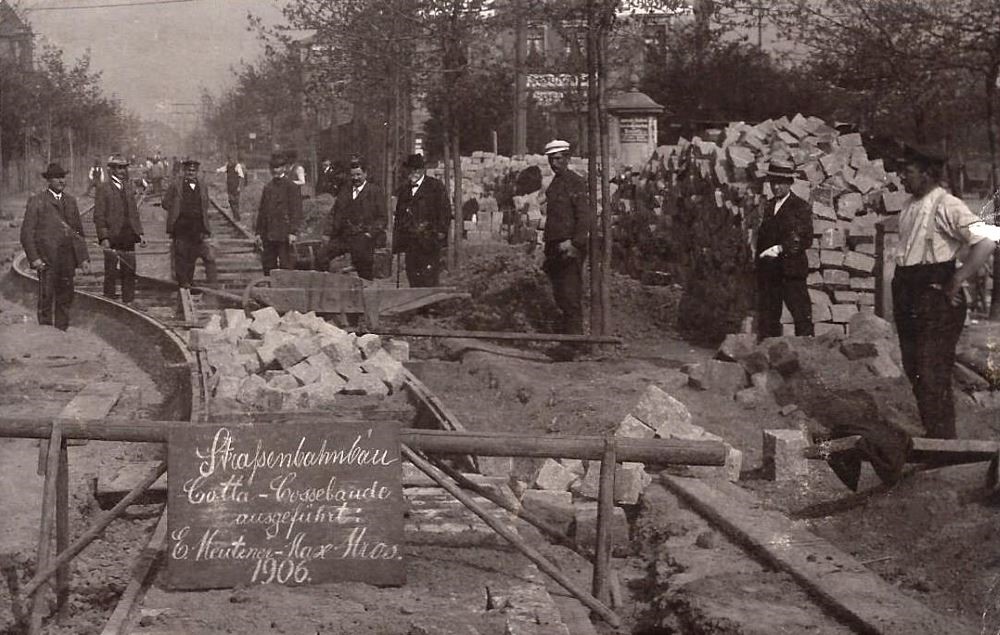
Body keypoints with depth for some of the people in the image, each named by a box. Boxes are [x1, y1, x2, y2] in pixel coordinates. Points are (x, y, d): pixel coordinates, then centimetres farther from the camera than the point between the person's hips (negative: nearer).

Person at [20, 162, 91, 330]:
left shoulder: (70, 201, 15)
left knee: (65, 300, 7)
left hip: (67, 259, 5)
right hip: (47, 260, -5)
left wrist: (83, 258, 10)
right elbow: (26, 233, -4)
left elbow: (79, 232, 19)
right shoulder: (37, 202, -1)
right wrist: (34, 258, -14)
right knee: (46, 300, -5)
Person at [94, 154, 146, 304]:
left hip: (128, 237, 5)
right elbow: (99, 216, -7)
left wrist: (139, 233, 10)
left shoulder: (128, 187, 15)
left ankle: (128, 301, 11)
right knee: (111, 273, -1)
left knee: (130, 272, 5)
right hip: (112, 238, -5)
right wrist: (104, 238, -15)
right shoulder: (103, 189, -4)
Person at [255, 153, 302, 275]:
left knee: (286, 265, -5)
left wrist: (293, 232, -15)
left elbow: (296, 211, -8)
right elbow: (261, 211, 18)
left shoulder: (291, 187, -3)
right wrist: (258, 232, 12)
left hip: (284, 235, -6)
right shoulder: (268, 187, 16)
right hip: (268, 235, 6)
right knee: (268, 264, 7)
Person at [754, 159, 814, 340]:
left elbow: (805, 240, -9)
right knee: (767, 319, 4)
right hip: (767, 273, 6)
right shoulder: (768, 206, 17)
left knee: (802, 316, -6)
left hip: (791, 271, -6)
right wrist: (757, 261, 8)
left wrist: (780, 249, -18)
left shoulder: (801, 207, -1)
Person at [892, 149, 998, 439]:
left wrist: (956, 281, -20)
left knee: (933, 378, -7)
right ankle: (930, 435, 26)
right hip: (908, 300, 9)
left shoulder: (946, 206, -15)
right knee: (915, 372, 14)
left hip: (936, 301, -9)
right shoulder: (911, 208, 11)